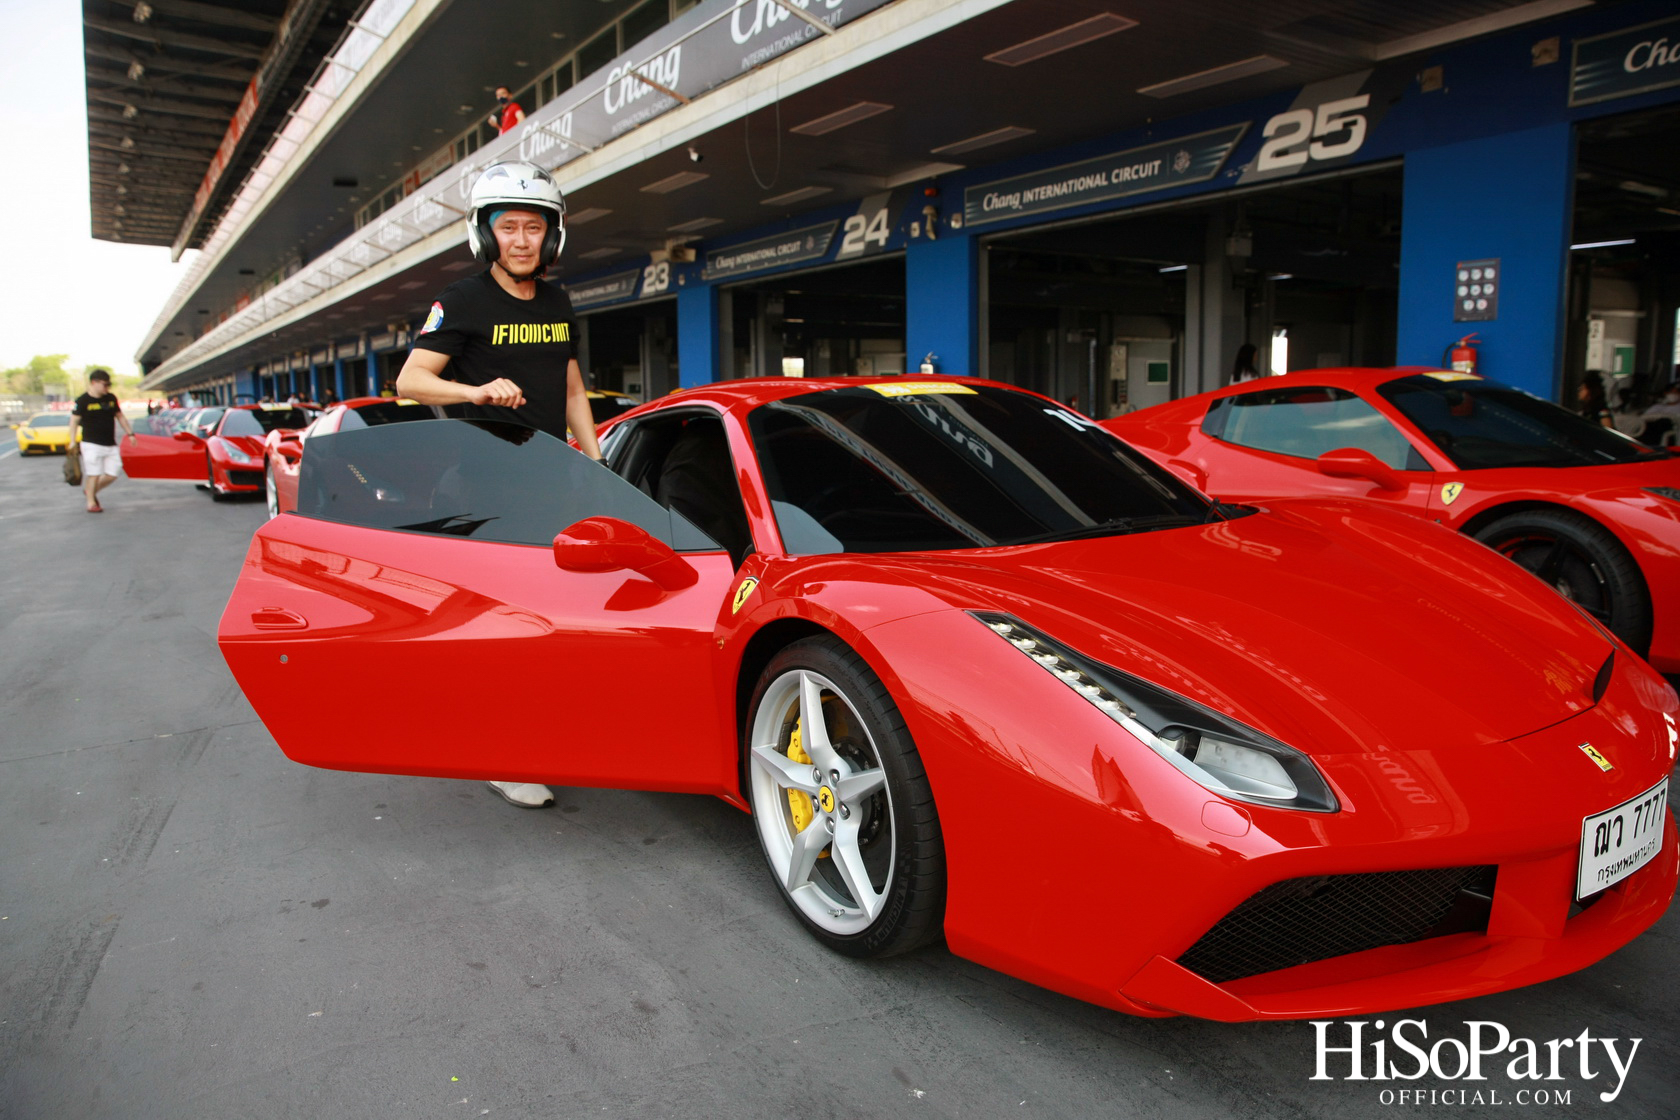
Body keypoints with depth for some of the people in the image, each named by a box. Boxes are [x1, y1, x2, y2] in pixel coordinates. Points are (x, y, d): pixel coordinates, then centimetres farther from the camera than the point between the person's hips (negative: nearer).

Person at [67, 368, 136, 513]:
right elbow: (74, 421, -6)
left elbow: (120, 416, 20)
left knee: (112, 475, 3)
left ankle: (91, 492, 27)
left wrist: (130, 434, 17)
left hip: (111, 445, 6)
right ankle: (91, 503, 7)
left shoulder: (111, 398, 10)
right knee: (94, 474, -5)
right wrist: (73, 441, -14)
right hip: (91, 444, -6)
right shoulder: (82, 401, -6)